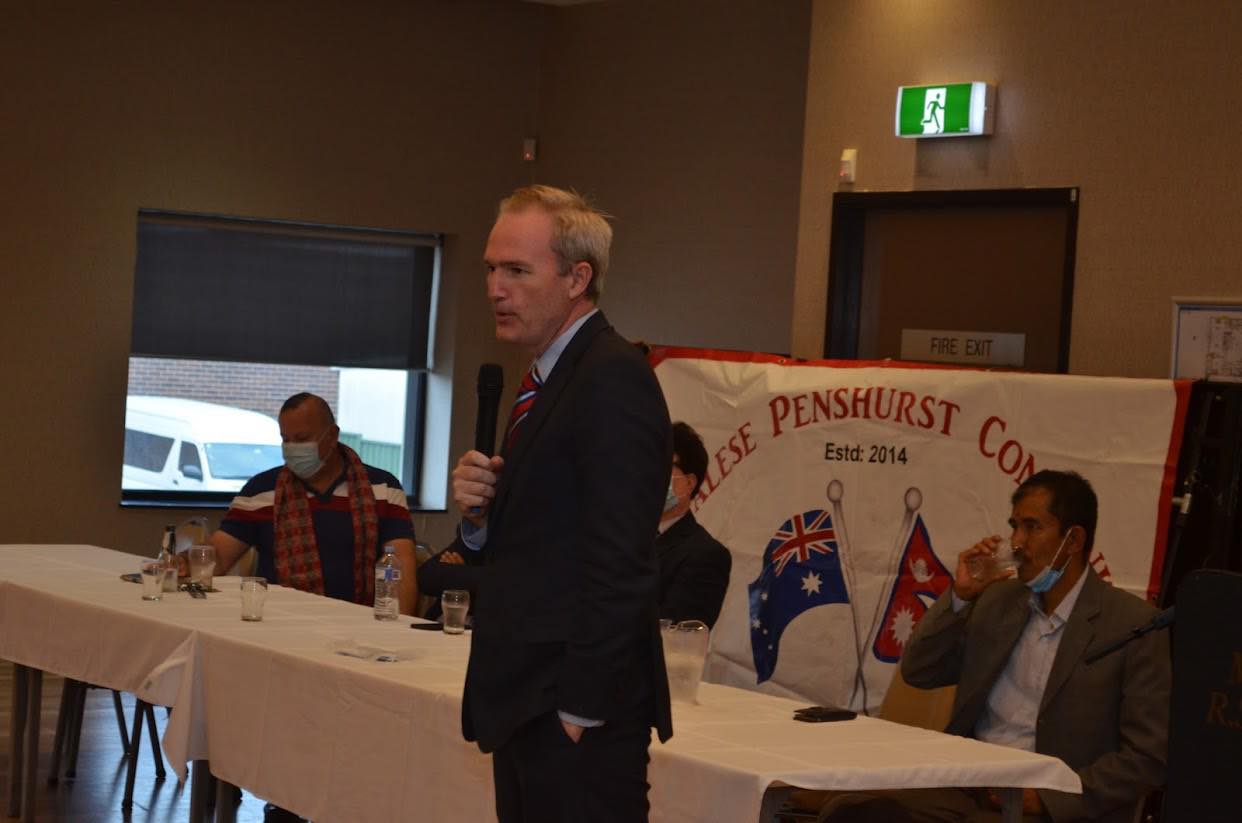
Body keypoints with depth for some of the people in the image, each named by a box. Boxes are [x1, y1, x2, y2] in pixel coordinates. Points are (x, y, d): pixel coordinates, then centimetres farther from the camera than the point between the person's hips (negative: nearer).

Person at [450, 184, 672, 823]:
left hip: (577, 720, -10)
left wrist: (581, 707, -21)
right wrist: (480, 512, 0)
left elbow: (620, 564, -21)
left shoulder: (613, 379, -15)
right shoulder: (547, 379, 16)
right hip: (528, 704, 10)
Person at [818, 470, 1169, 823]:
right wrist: (960, 596, 0)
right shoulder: (999, 599, 12)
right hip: (968, 788, 6)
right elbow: (917, 672, 14)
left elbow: (1147, 755, -8)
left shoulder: (1135, 626, -6)